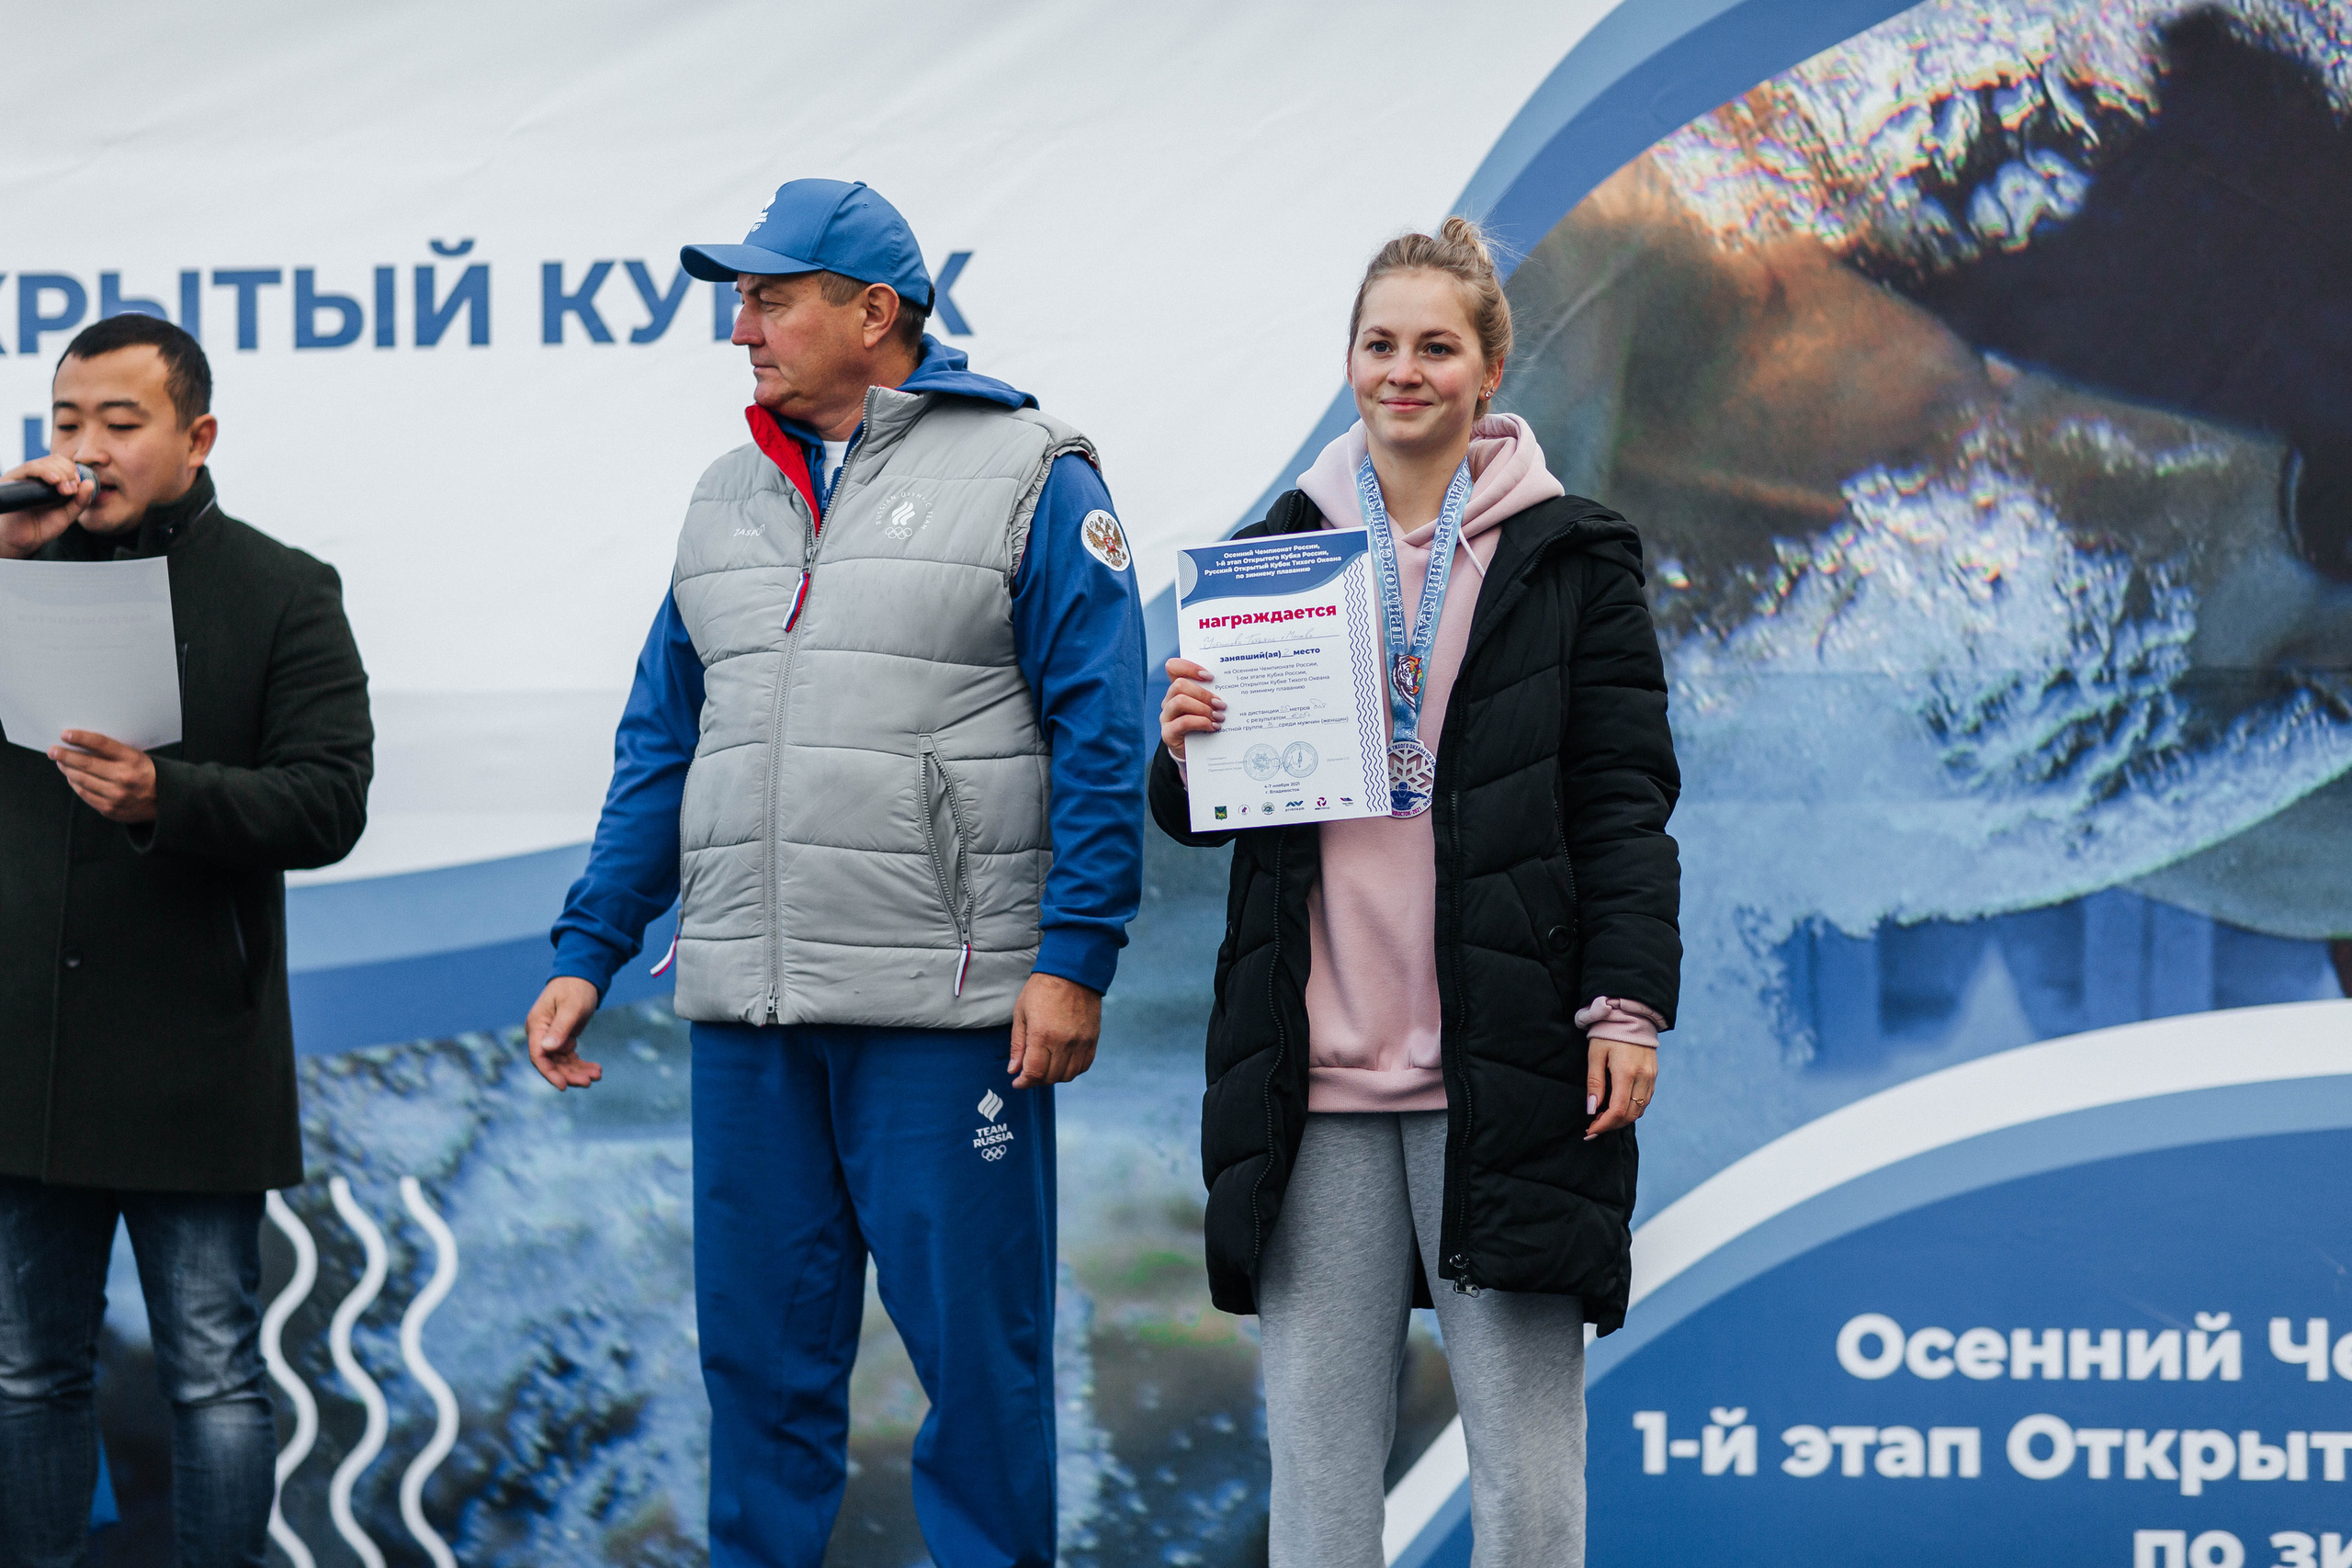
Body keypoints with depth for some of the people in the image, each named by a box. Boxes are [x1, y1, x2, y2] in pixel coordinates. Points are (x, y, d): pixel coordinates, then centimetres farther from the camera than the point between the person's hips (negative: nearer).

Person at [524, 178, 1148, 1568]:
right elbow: (660, 747, 20)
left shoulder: (1028, 476, -2)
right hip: (749, 1009, 6)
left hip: (945, 1001, -5)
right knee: (761, 1348, 9)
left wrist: (1074, 959, -13)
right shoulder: (730, 497, 16)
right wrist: (588, 955, 13)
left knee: (973, 1342, -1)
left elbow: (1101, 736, -6)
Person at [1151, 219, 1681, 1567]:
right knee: (1317, 1428, 4)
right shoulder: (1278, 548, 13)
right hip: (1316, 1054, 3)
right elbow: (1200, 815, 17)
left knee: (1526, 1433, -2)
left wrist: (1627, 1004, -7)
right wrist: (1188, 751, -5)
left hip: (1505, 1053, -3)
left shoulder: (1572, 557, 4)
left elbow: (1625, 800, 2)